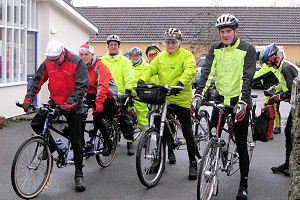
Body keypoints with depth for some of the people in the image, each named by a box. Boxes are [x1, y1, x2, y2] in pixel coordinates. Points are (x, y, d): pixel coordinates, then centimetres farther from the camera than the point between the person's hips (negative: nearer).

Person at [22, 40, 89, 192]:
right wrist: (28, 99, -9)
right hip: (54, 101, 5)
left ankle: (79, 174, 11)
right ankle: (50, 144, 17)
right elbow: (37, 81, 5)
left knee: (75, 141, -3)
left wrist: (67, 105, -28)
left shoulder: (77, 62, -18)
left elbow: (82, 87, -21)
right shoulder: (47, 63, -4)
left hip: (72, 105, -4)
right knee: (36, 124, -13)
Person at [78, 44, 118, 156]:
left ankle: (107, 142, -4)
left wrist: (98, 103, -40)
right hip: (91, 94, 6)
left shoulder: (100, 67, -18)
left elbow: (102, 86, -28)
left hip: (107, 95, -6)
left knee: (97, 115, -25)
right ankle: (81, 143, 0)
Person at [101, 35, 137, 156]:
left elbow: (129, 76, -2)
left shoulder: (124, 60, 4)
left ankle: (130, 143, 6)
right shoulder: (102, 60, 11)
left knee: (125, 119, -3)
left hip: (120, 95, -2)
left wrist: (128, 89, -15)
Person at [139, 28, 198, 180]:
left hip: (181, 99, -5)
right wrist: (142, 80, -14)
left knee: (187, 132, 0)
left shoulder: (186, 55, -3)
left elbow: (190, 70, -20)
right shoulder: (160, 56, 15)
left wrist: (180, 83, -38)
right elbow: (150, 69, 7)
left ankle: (193, 163, 9)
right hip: (163, 99, 5)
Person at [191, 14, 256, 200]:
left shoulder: (247, 49, -7)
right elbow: (207, 72, -6)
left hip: (239, 101, -3)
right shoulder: (216, 49, 4)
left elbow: (247, 77, -16)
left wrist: (243, 101, -27)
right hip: (220, 99, 3)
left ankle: (244, 182, 16)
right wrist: (199, 95, -19)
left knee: (241, 144, 2)